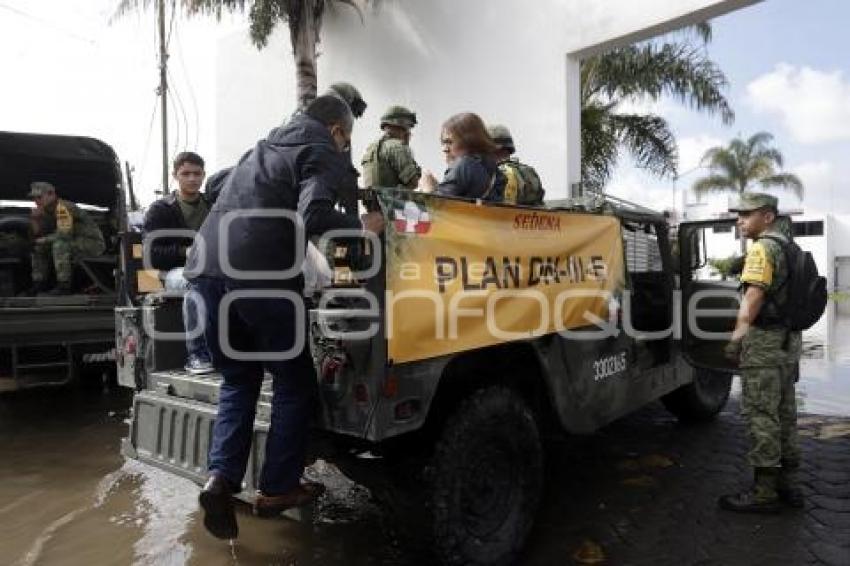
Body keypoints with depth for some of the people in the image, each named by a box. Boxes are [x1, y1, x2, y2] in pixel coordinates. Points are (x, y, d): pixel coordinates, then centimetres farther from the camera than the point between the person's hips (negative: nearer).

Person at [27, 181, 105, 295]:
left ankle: (64, 286, -25)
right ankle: (38, 285, 14)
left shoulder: (63, 208, -21)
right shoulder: (47, 211, 9)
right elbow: (38, 234, 12)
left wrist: (44, 240, -14)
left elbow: (65, 234, -30)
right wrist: (34, 218, -6)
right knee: (39, 246, 11)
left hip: (93, 243, -10)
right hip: (76, 242, 10)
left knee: (59, 244, -32)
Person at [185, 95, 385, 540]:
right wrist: (362, 226, 0)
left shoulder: (264, 147, 28)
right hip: (262, 275, -7)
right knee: (294, 383, 11)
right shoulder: (323, 153, 5)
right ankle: (277, 488, 19)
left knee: (237, 379, 21)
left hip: (209, 268, 7)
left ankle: (221, 478, 9)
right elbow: (314, 217, -14)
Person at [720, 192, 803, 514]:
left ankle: (764, 493, 2)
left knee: (760, 415, -5)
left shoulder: (763, 248, -12)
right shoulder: (789, 247, 18)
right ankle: (788, 484, 24)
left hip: (764, 341, -10)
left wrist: (736, 337, -20)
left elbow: (754, 297, -21)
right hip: (788, 340, 10)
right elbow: (788, 295, 19)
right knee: (784, 414, 15)